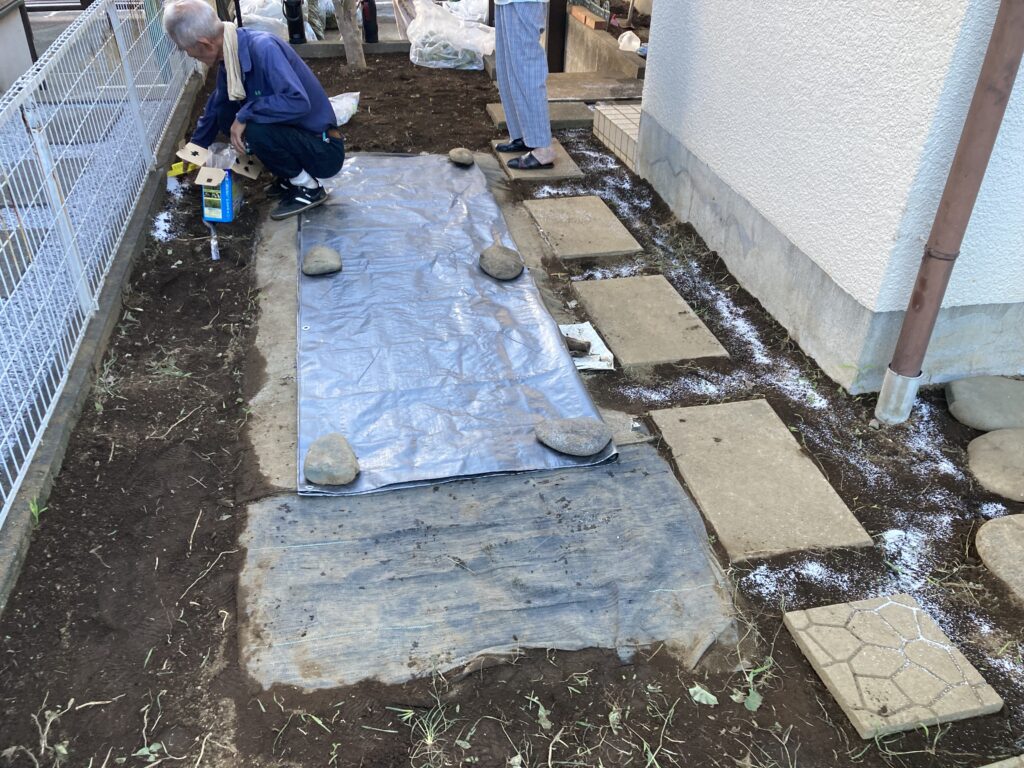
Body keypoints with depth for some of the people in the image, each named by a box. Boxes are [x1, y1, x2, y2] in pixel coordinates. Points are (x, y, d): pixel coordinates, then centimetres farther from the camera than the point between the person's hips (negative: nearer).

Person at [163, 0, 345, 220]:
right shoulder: (230, 58, 2)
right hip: (295, 135, 9)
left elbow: (298, 102, -37)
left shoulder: (263, 48, -25)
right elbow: (215, 108, 19)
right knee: (226, 115, 4)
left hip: (323, 150, -8)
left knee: (254, 129, -29)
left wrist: (245, 114, -26)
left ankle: (308, 188, -6)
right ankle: (290, 177, 11)